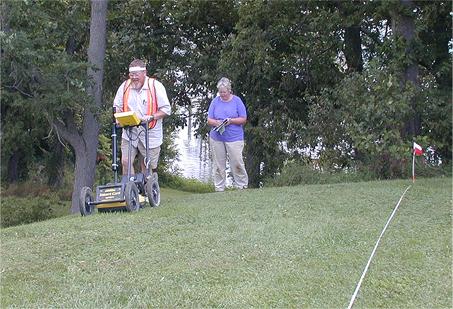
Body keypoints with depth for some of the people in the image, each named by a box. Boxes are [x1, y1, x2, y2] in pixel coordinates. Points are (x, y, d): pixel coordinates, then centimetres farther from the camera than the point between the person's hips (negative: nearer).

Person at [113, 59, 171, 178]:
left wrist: (151, 117, -22)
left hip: (150, 134, -3)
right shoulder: (125, 86, 4)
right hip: (129, 133, 3)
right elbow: (117, 106, 16)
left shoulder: (155, 86, -7)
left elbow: (166, 110, -7)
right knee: (125, 162, -7)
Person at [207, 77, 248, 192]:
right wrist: (216, 122, -16)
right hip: (216, 138, 3)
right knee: (218, 165, 5)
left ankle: (242, 186, 6)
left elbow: (243, 119, 0)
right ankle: (219, 188, 13)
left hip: (234, 138, -3)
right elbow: (209, 120, 6)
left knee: (237, 163, -7)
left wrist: (231, 120, -16)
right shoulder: (215, 101, 7)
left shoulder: (237, 100, 1)